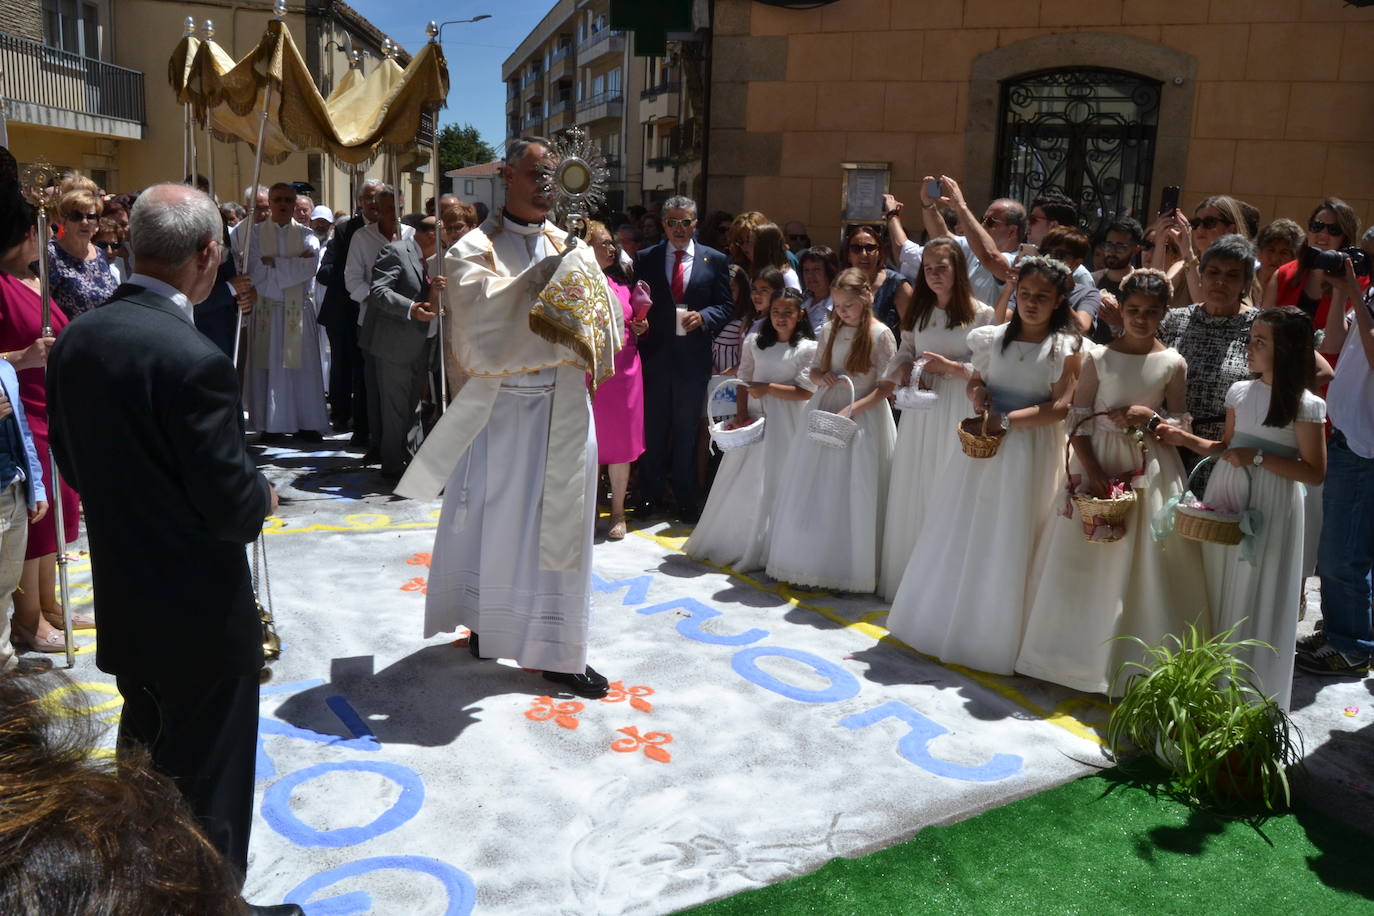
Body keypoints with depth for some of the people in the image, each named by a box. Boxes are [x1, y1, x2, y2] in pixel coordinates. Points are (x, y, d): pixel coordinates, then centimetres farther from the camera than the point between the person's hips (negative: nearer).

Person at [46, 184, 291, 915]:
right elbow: (233, 508, -24)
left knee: (144, 763, 29)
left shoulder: (76, 339, -3)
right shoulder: (194, 360, -28)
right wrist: (262, 494, -4)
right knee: (206, 796, 10)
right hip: (201, 615, -8)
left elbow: (74, 463, 7)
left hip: (120, 603, 8)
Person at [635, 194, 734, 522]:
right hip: (654, 355, 1)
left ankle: (687, 500, 18)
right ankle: (650, 497, 19)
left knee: (687, 431, 8)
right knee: (652, 430, 8)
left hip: (693, 357, 0)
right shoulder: (646, 258, 6)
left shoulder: (714, 260, 4)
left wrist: (702, 316, -14)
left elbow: (726, 305, 4)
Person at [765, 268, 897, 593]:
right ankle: (812, 563, 19)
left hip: (863, 418, -5)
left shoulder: (880, 334, -7)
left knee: (852, 496, -2)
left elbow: (885, 387, -9)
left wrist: (852, 409, -19)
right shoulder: (829, 331, 7)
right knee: (814, 492, 7)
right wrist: (821, 377, -7)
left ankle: (849, 570, 10)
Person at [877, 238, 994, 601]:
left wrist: (950, 367, -18)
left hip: (957, 412, -5)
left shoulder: (981, 314, -5)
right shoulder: (918, 312, 12)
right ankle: (907, 581, 20)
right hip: (919, 411, 5)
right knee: (911, 493, 8)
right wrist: (906, 372, -6)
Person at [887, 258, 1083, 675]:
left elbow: (1060, 408, -13)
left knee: (1009, 544, 2)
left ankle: (994, 636, 17)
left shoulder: (1066, 348, -5)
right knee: (961, 536, 11)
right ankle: (945, 621, 27)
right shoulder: (996, 338, 7)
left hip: (1031, 452, -4)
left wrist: (1007, 420, -20)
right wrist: (976, 394, -6)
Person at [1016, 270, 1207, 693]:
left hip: (1150, 471, 0)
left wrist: (1150, 416, -15)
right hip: (1097, 465, 0)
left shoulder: (1172, 363, 0)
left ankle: (1139, 657, 16)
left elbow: (1181, 425, 6)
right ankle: (1082, 650, 20)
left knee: (1146, 561, 2)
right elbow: (1078, 420, -4)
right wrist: (1092, 473, -13)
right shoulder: (1098, 356, -2)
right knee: (1087, 562, 5)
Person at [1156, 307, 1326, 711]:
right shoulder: (1240, 391, 5)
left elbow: (1314, 473, -12)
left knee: (1256, 599, 2)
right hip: (1226, 500, 6)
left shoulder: (1306, 405, -11)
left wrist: (1258, 457, -19)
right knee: (1220, 591, 12)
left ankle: (1254, 691, 18)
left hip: (1269, 510, -5)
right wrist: (1184, 438, 2)